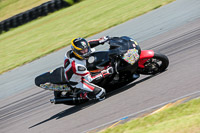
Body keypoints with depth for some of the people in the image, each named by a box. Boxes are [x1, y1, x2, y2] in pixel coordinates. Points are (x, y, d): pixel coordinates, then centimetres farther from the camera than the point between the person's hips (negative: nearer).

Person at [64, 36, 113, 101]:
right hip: (76, 82, -8)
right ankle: (82, 95, 2)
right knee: (101, 92, -18)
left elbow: (89, 44, 0)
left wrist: (101, 40, -6)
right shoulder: (77, 65, -42)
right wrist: (105, 73, -30)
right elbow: (90, 79, -33)